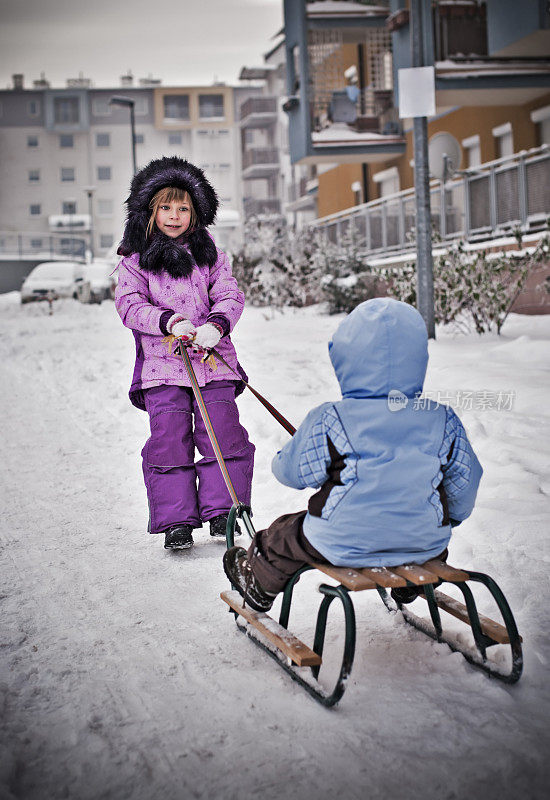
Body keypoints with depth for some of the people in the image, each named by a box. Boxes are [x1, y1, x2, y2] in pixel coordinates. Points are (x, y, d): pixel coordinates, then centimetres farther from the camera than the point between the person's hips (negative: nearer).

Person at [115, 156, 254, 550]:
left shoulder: (210, 255, 14)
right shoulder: (135, 260, 8)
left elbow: (230, 296, 4)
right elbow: (130, 305, -3)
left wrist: (216, 324, -18)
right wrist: (168, 321, -21)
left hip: (213, 359, 2)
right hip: (162, 364, -1)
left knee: (223, 435, -6)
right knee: (169, 440, -6)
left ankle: (222, 510, 3)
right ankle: (176, 520, 0)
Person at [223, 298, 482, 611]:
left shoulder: (327, 421, -14)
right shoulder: (445, 422, -5)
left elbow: (291, 471, -4)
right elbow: (465, 481, 6)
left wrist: (280, 461, 22)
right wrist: (450, 518, 27)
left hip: (344, 546, -3)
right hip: (425, 545, 3)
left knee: (284, 535, 24)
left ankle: (261, 584, 49)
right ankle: (410, 585, 62)